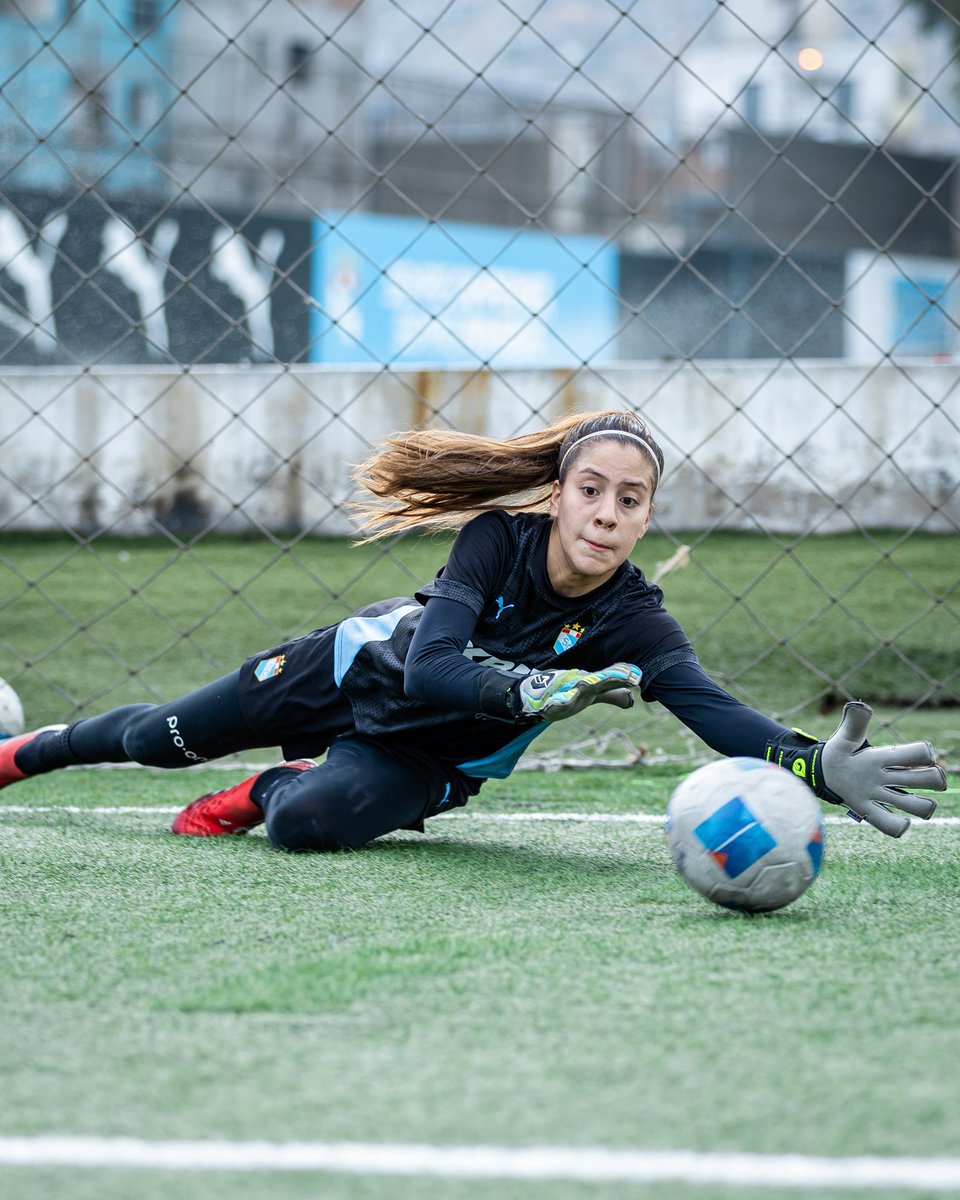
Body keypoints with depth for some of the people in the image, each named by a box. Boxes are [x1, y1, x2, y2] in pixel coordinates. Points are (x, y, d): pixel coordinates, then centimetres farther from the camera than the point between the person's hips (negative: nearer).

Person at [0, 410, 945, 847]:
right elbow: (430, 666, -41)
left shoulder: (630, 624, -30)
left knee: (311, 821, -31)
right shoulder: (499, 537, -30)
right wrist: (530, 689, -61)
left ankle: (263, 790, 8)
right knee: (160, 738, 18)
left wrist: (823, 770, -64)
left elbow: (716, 713, -45)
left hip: (425, 755, 0)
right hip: (357, 669, 1)